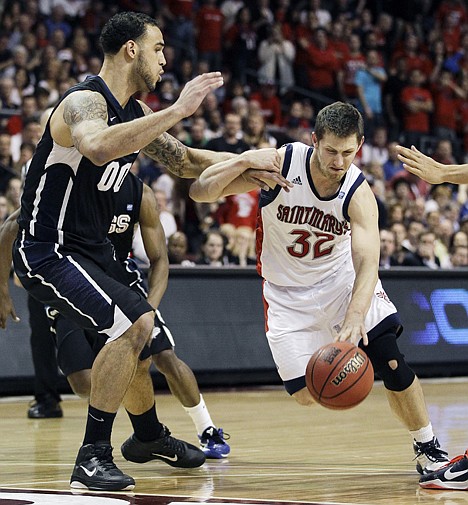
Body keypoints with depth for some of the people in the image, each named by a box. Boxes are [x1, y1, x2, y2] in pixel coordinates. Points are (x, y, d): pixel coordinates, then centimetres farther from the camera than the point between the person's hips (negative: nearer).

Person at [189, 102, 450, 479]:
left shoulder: (359, 193, -22)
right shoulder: (280, 164, -23)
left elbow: (368, 263, -33)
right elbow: (200, 192, -21)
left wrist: (355, 316, -52)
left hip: (341, 277, 0)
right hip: (288, 290, 0)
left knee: (391, 360, -19)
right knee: (306, 394, -7)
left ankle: (429, 451, -2)